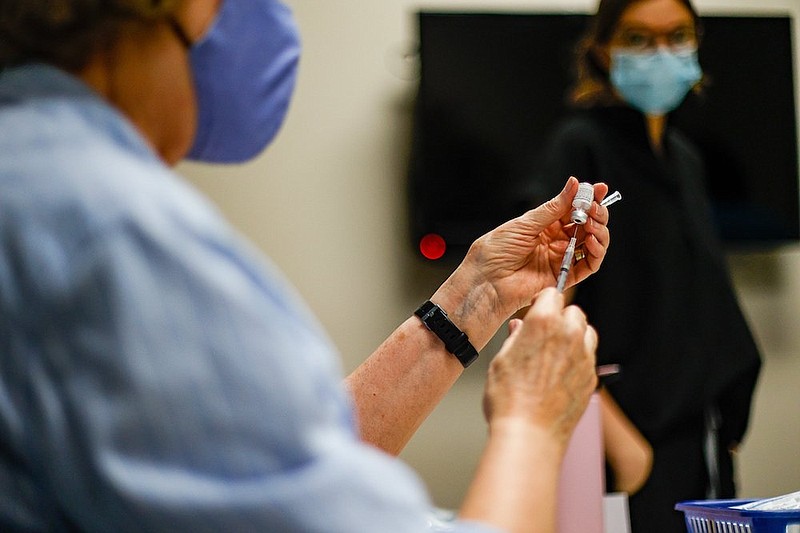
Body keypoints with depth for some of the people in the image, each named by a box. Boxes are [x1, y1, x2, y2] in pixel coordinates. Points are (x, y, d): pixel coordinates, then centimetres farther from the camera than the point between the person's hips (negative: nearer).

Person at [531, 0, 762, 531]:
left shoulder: (684, 156, 14)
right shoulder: (579, 145, -9)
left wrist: (728, 420, 13)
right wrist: (614, 435, -22)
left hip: (704, 432, 7)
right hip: (634, 438, -7)